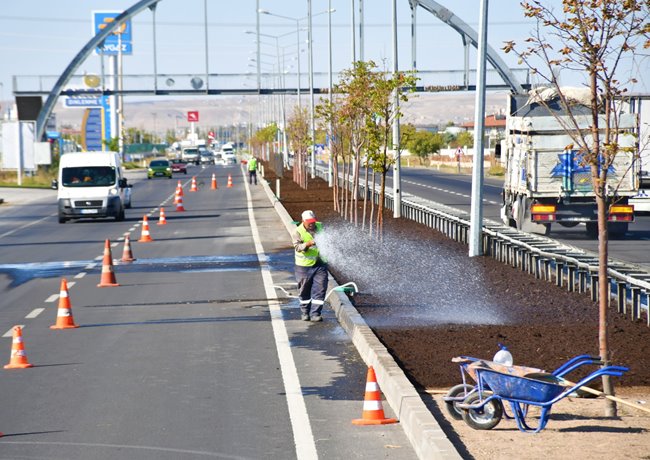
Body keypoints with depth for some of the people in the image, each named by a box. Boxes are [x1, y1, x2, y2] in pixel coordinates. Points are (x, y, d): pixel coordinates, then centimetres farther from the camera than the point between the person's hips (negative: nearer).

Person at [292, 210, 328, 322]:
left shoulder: (320, 227, 3)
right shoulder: (298, 231, -11)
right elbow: (297, 246, -24)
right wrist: (308, 244, -39)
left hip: (320, 264, 2)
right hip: (304, 266, -2)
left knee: (319, 289, -5)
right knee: (304, 291, 9)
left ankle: (315, 314, -2)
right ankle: (305, 312, 25)